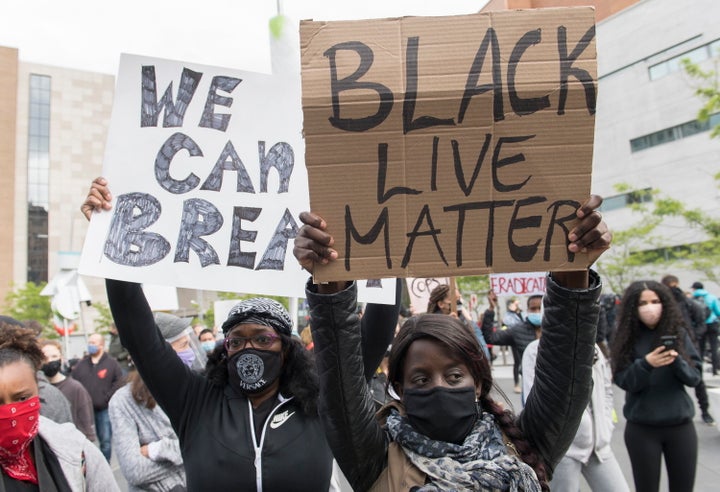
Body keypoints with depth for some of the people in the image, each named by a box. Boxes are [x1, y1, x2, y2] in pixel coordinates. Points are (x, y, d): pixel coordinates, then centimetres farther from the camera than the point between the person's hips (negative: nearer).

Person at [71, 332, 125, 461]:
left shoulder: (112, 363, -2)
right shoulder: (81, 364, 8)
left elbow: (119, 382, -7)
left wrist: (107, 398, -11)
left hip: (104, 409, -3)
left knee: (106, 441, 6)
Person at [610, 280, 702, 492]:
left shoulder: (678, 333, 0)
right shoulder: (627, 338, -4)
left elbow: (695, 376, -1)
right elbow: (623, 381, -9)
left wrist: (677, 361, -20)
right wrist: (646, 364, -25)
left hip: (681, 425, 2)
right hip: (642, 428, -1)